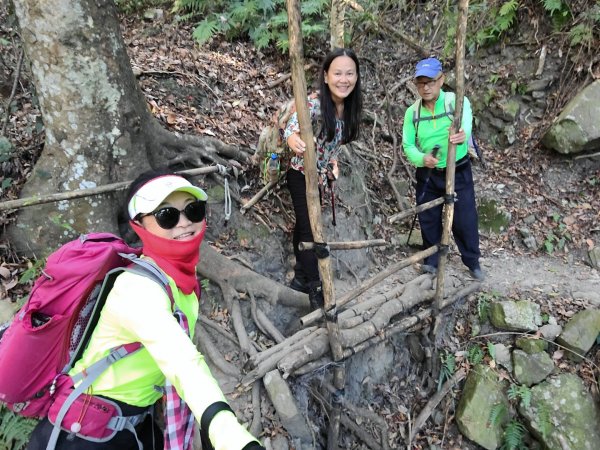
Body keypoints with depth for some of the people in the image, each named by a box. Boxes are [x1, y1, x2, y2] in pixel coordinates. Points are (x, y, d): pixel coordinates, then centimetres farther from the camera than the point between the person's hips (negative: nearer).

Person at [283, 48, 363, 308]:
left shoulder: (350, 107, -4)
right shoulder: (314, 104, -26)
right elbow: (294, 123, -45)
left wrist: (333, 163, 0)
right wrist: (292, 137, -66)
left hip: (321, 175, 7)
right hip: (301, 174, -7)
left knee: (305, 224, 18)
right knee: (309, 229, -5)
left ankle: (301, 277, 31)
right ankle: (315, 289, 6)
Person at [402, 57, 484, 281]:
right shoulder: (412, 112, -4)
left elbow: (465, 126, -28)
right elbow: (408, 145, -7)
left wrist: (462, 135, -53)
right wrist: (422, 158, -28)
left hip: (458, 171, -2)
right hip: (427, 174, 2)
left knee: (465, 219, 6)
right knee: (428, 220, 12)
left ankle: (472, 261, 29)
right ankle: (431, 262, 33)